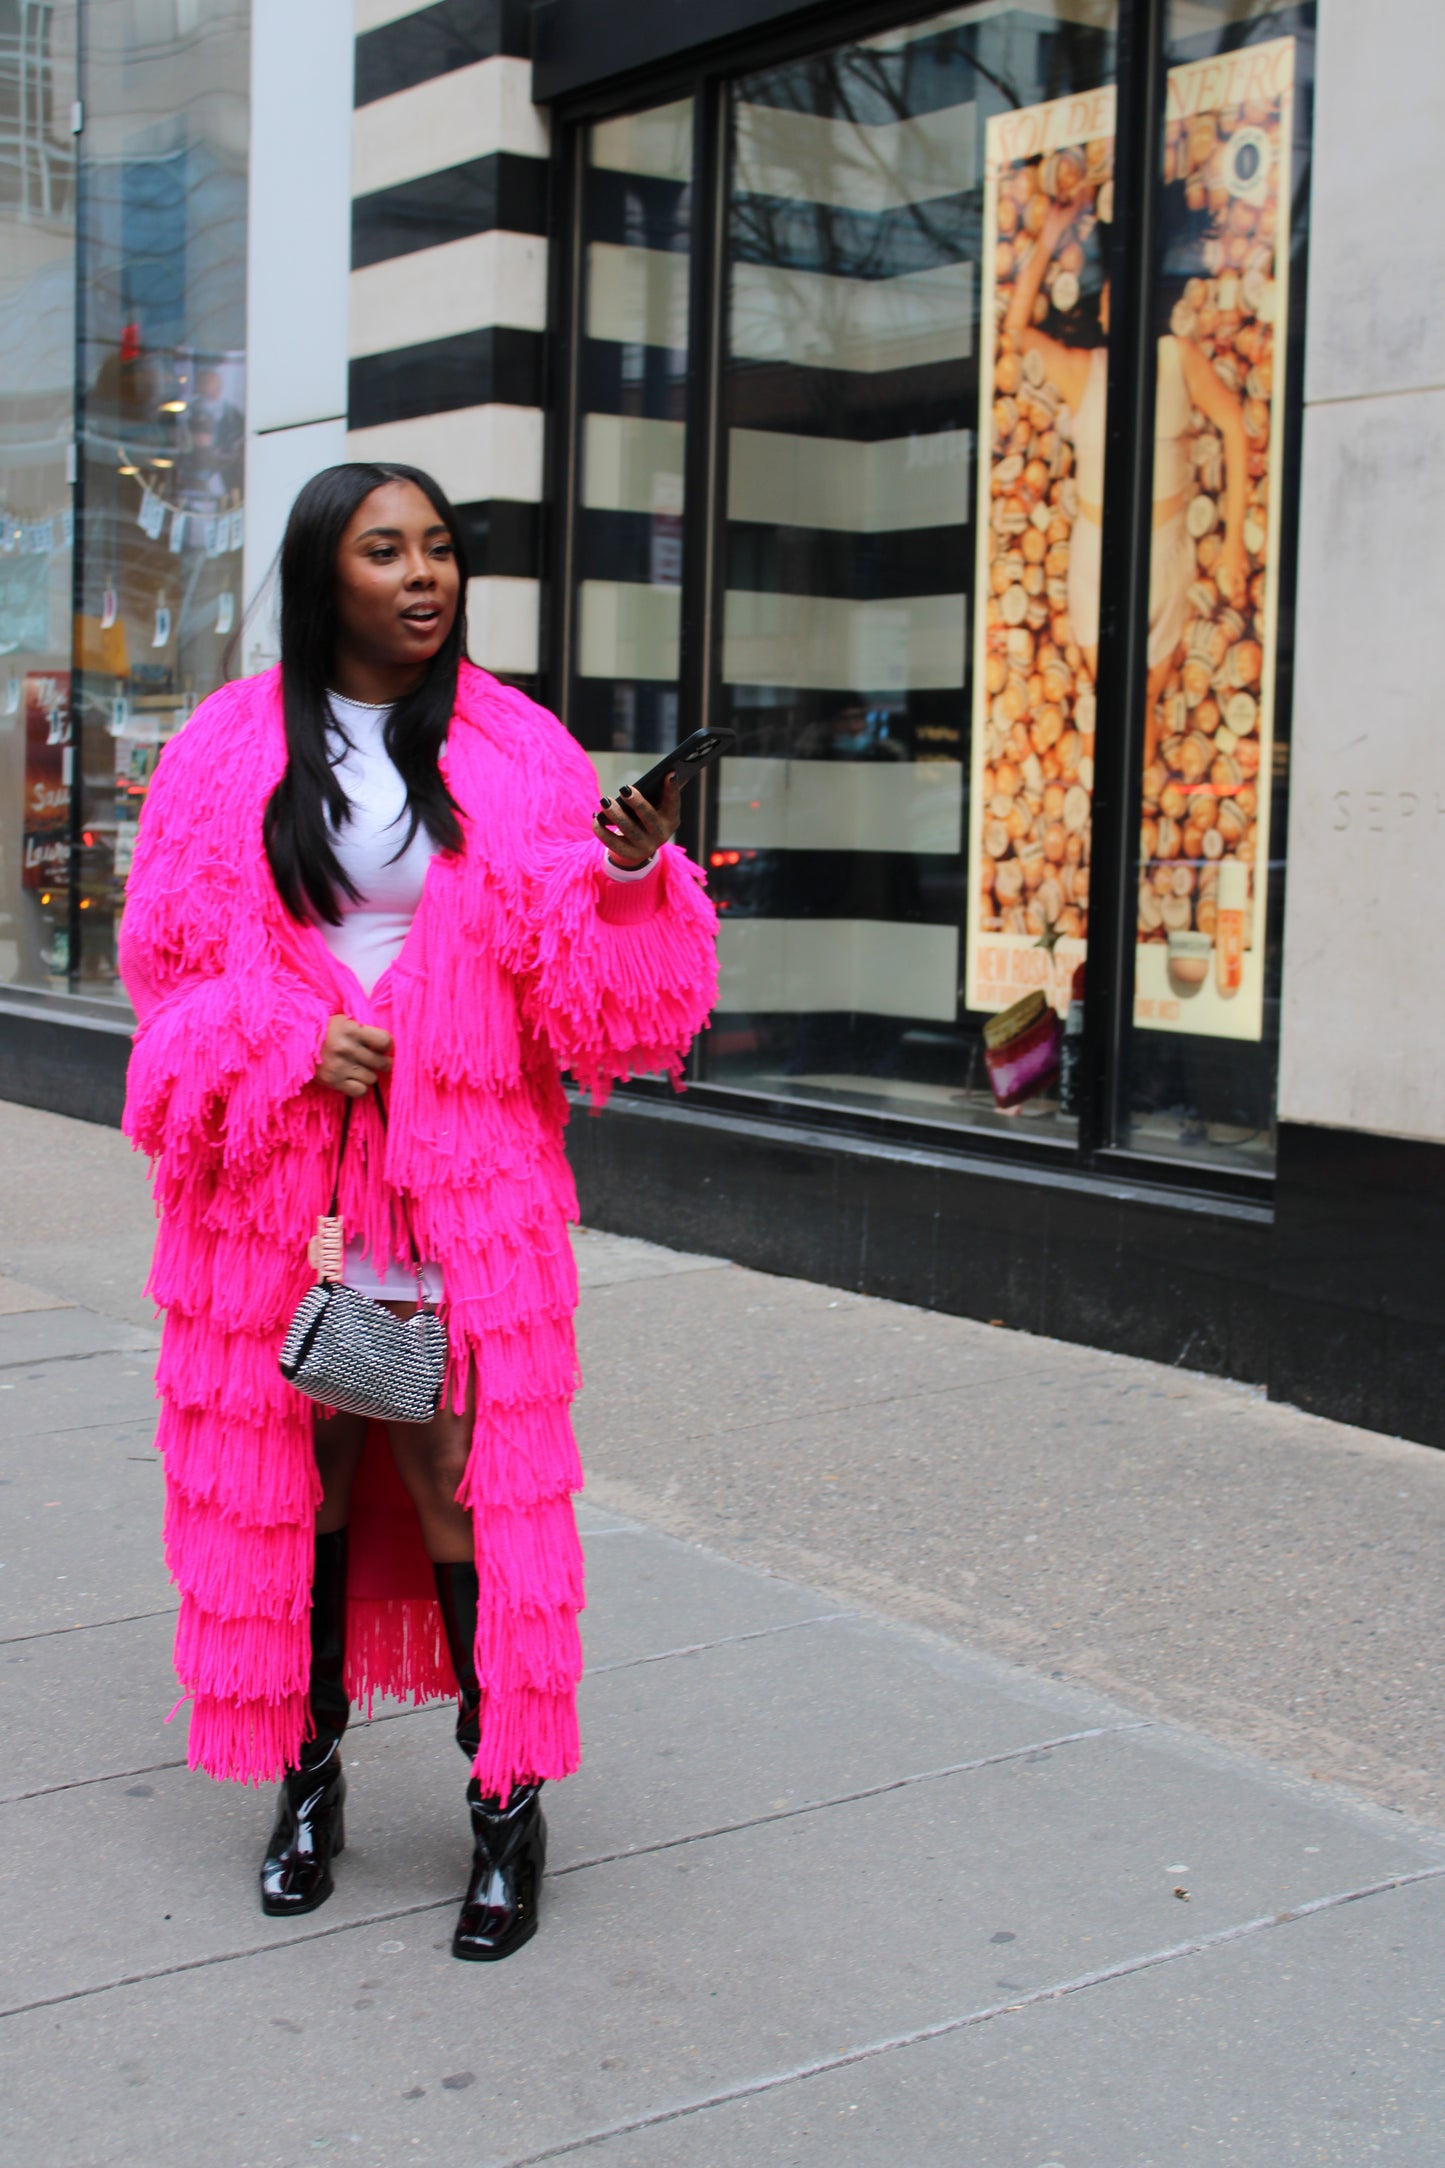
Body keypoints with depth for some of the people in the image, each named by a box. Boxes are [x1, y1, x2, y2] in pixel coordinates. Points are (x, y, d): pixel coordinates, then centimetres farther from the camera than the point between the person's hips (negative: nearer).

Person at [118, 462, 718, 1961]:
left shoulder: (514, 753, 3)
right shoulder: (232, 751, 4)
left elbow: (590, 988, 0)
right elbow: (171, 952, 5)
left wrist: (627, 877, -20)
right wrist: (285, 1047, -10)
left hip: (463, 1179, -1)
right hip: (274, 1179, 1)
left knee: (462, 1483, -4)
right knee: (296, 1472, 9)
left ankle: (507, 1804, 11)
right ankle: (310, 1778, 27)